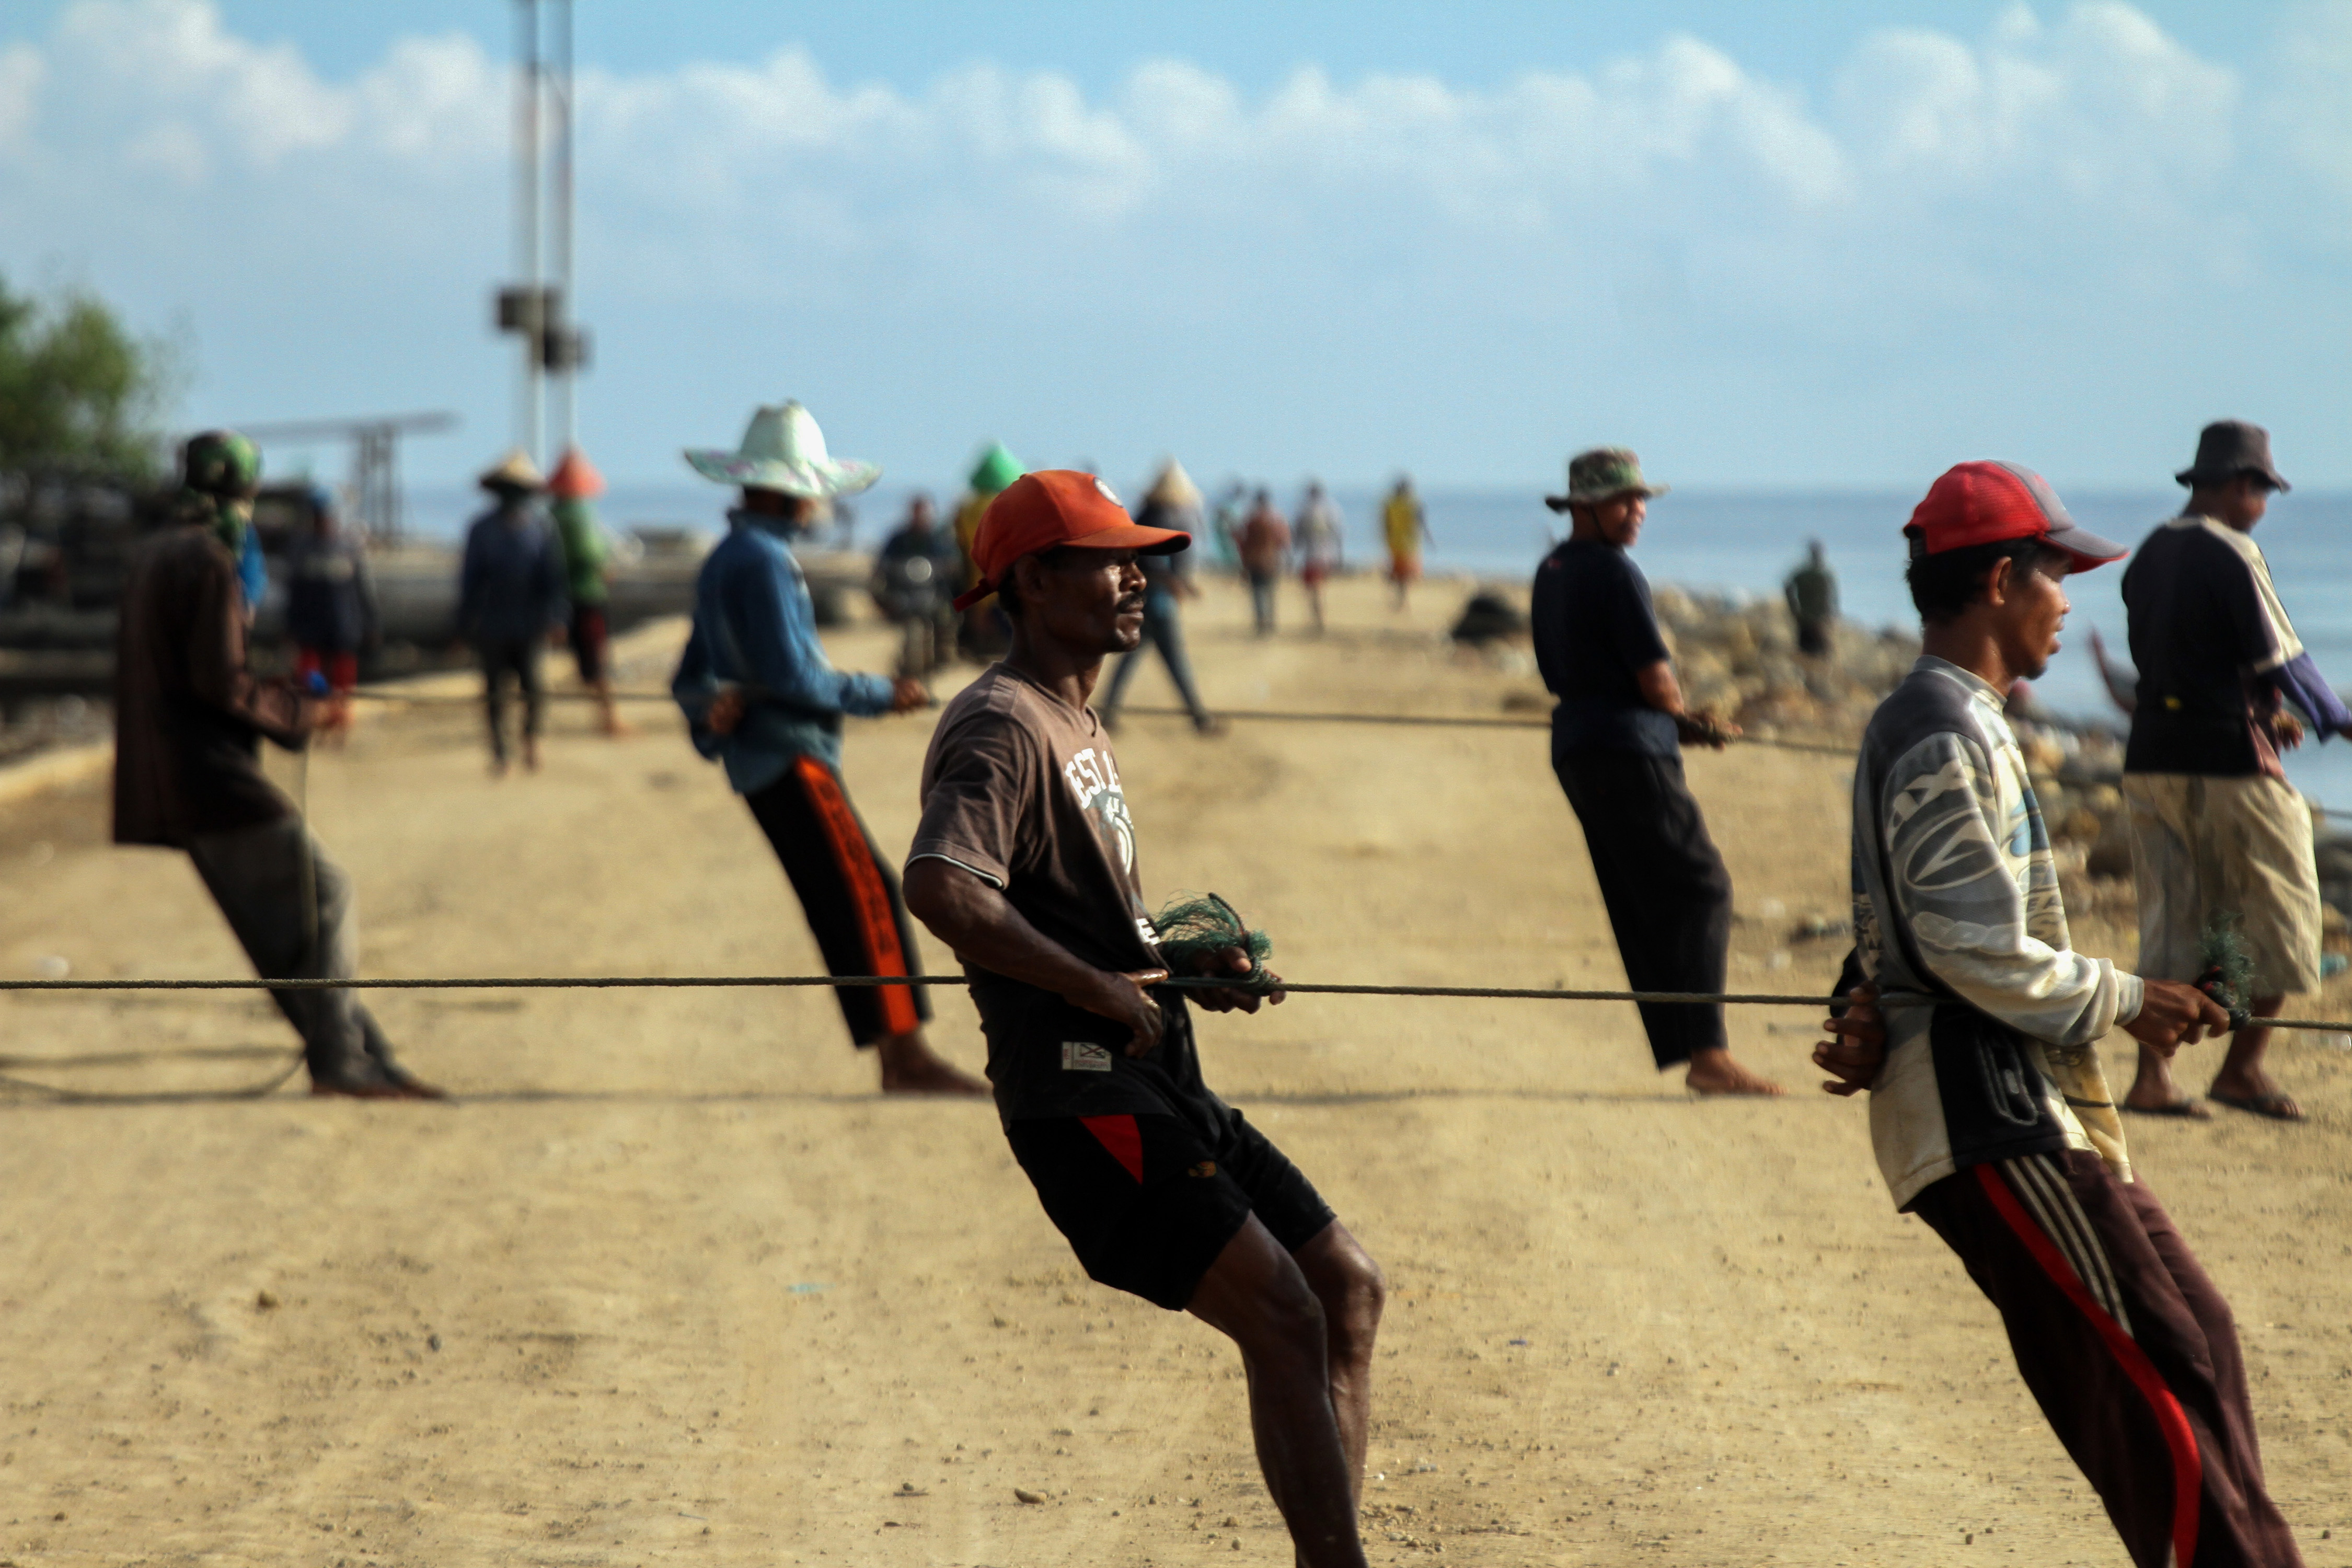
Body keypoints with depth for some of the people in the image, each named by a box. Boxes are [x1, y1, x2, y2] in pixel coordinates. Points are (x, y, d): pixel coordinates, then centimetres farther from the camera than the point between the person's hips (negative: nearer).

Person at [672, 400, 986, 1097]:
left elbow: (691, 679, 22)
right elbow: (791, 677, -17)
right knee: (869, 894, -15)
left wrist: (712, 710, 0)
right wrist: (882, 695, -7)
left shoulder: (724, 563, 21)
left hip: (762, 764, 10)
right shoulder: (762, 561, -11)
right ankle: (906, 1053, -21)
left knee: (844, 913, 6)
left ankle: (897, 1064, 3)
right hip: (789, 758, -10)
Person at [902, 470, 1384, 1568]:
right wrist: (1102, 990, -24)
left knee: (1347, 1286, 9)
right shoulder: (1002, 727, -12)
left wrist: (1191, 968, 12)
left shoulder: (1079, 726, 20)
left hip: (1162, 1090, 10)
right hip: (1084, 1101, -10)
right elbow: (939, 887, -30)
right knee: (1283, 1320, -15)